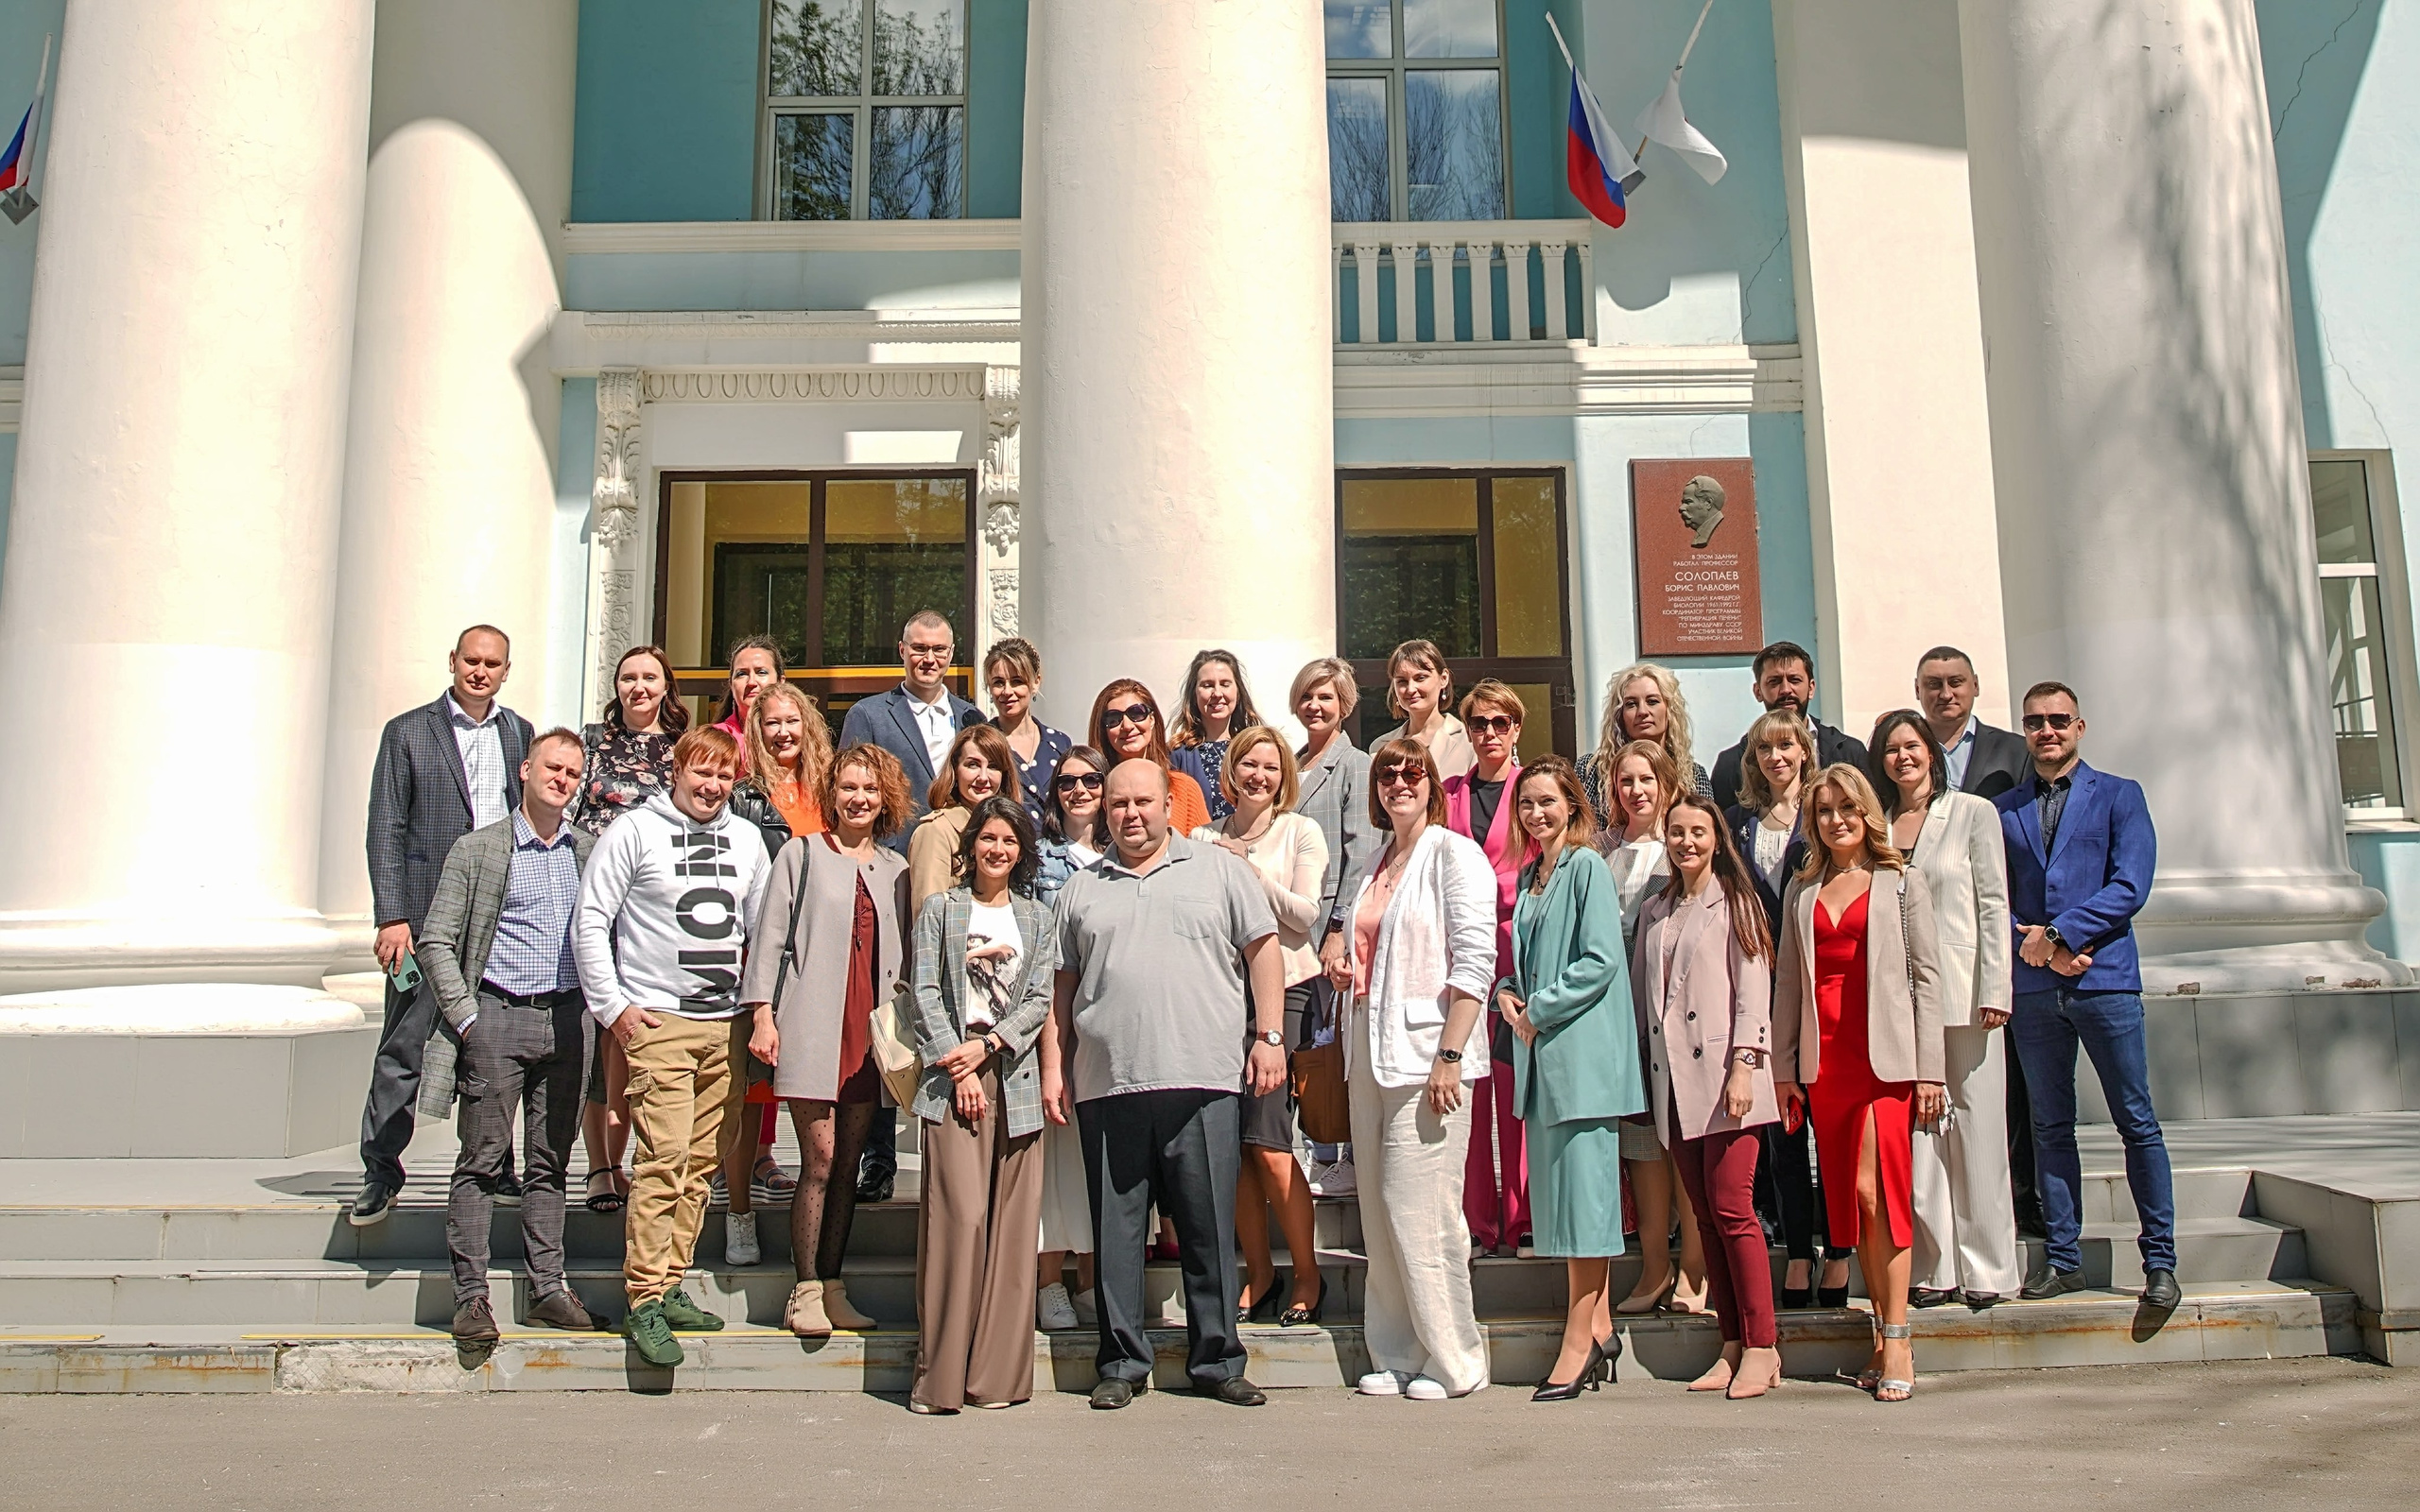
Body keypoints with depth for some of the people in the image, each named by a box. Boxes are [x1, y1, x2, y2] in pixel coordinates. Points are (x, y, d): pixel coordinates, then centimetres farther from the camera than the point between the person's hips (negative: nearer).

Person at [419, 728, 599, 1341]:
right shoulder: (477, 850, 2)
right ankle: (471, 1294, 7)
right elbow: (436, 941, 0)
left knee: (551, 1163, 9)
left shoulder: (590, 851, 11)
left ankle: (548, 1288, 15)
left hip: (569, 1018, 3)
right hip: (498, 1016, -3)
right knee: (482, 1161, 0)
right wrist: (465, 1015, -8)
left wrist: (600, 1005, 5)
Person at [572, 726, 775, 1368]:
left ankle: (671, 1285, 17)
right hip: (658, 1022, -5)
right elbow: (591, 921, -2)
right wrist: (612, 1005, -7)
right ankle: (645, 1298, -2)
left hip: (728, 1024, 5)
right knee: (665, 1159, -10)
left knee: (702, 1162, 7)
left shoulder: (746, 840, 12)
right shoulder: (634, 831, -1)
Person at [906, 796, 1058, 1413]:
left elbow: (1040, 999, 7)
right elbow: (926, 993, 2)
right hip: (954, 1075, -2)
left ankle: (998, 1372, 6)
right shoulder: (940, 910, 11)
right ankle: (941, 1374, -5)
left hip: (1014, 1074, 2)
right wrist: (957, 1068, -8)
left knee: (1011, 1223, 0)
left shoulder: (1037, 919, 16)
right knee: (960, 1216, -12)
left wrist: (986, 1045, -8)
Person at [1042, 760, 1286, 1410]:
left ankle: (1216, 1361, 15)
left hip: (1204, 1081, -2)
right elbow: (1062, 986, 16)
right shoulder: (1080, 889, 16)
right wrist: (1053, 1067, 9)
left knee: (1209, 1228, 3)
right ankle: (1122, 1363, 18)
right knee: (1117, 1231, 7)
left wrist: (1269, 1035, -3)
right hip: (1106, 1086, 2)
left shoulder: (1220, 870, 10)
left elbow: (1263, 950, 6)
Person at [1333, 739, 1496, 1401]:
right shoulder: (1376, 865, 18)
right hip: (1371, 1054, 7)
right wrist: (1347, 969, 7)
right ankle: (1397, 1356, 18)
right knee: (1379, 1215, 9)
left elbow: (1475, 962, -13)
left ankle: (1452, 1360, 7)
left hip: (1426, 1054, -7)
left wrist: (1449, 1056, -19)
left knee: (1419, 1211, -7)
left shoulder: (1454, 854, -5)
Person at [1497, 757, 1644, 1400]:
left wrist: (1539, 1010, -12)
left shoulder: (1587, 866, -6)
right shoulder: (1529, 875, 18)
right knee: (1557, 1188, 10)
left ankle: (1580, 1341, 0)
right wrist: (1507, 993, 4)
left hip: (1581, 1050, -8)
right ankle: (1598, 1324, 19)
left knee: (1582, 1185, -5)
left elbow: (1601, 960, -14)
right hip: (1540, 1053, 8)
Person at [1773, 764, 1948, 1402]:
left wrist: (1929, 1069, -5)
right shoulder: (1801, 893, 16)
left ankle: (1898, 1339, -6)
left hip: (1886, 1056, -4)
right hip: (1823, 1060, 4)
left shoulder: (1903, 883, 6)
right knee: (1847, 1199, 4)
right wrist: (1783, 1067, 8)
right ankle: (1887, 1335, 13)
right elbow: (1787, 982, 13)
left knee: (1874, 1188, -13)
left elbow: (1926, 975, 2)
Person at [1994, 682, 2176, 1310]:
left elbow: (2130, 885, -6)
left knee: (2137, 1122, 1)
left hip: (2105, 979, -2)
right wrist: (2029, 942, -9)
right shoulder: (2003, 809, 13)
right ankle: (2063, 1257, 15)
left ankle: (2160, 1259, 10)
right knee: (2050, 1127, 8)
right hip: (2033, 987, 3)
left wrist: (2058, 933, -13)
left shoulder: (2119, 796, 6)